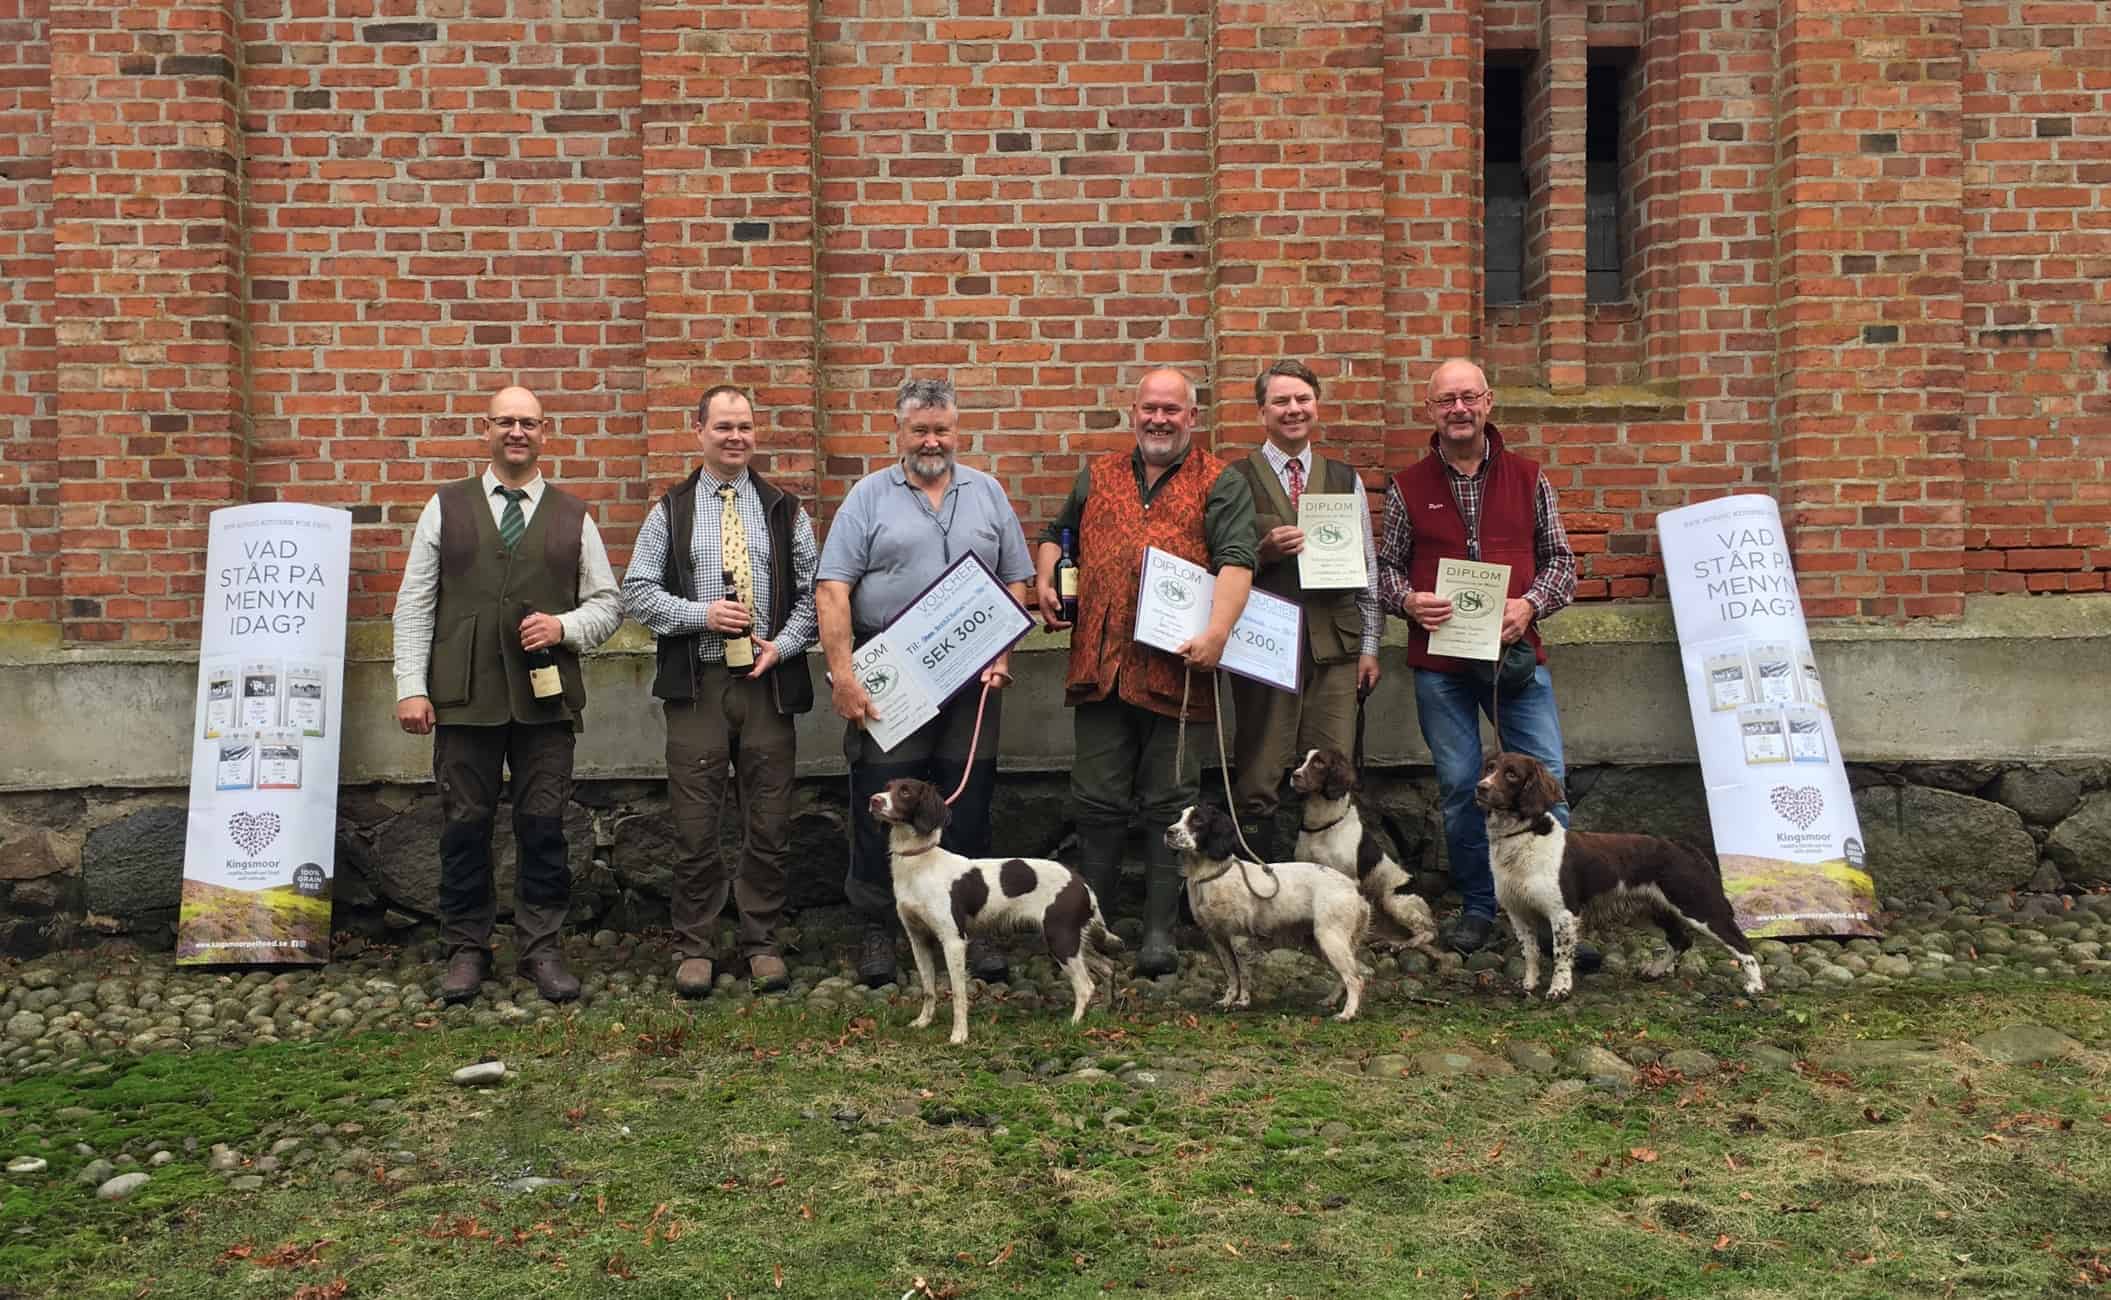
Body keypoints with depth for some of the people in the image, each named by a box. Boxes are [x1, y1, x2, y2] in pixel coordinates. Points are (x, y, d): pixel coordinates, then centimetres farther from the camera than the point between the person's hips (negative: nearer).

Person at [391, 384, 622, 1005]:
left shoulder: (573, 516, 10)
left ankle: (541, 947, 13)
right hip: (464, 697, 0)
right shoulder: (446, 507, 9)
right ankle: (467, 949, 16)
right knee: (464, 826, 4)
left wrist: (564, 627, -8)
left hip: (546, 698, 0)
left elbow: (607, 603, 12)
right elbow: (414, 604, 6)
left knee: (543, 826, 2)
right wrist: (411, 687, -2)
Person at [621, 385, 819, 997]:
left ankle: (762, 943, 17)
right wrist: (702, 614, -11)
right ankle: (695, 947, 14)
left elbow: (812, 593, 7)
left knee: (769, 824, 5)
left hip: (768, 680, 1)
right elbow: (637, 592, 3)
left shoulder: (785, 510, 10)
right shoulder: (671, 510, 7)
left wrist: (782, 644, -8)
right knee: (695, 825, 2)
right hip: (696, 683, -1)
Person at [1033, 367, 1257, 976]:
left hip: (1178, 669, -3)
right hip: (1101, 666, 3)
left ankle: (1159, 931, 12)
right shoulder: (1097, 477, 16)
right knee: (1098, 801, 6)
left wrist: (1217, 631, -23)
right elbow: (1056, 534, 30)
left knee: (1170, 804, 4)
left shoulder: (1220, 483, 4)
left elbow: (1236, 561, -8)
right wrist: (1044, 581, 9)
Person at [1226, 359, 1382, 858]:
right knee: (1257, 782, -1)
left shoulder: (1345, 479, 14)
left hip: (1334, 647, 3)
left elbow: (1367, 566, 14)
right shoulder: (1236, 479, 3)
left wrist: (1369, 644, 10)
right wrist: (1263, 552, -17)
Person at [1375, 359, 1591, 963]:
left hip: (1516, 653, 0)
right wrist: (1407, 600, -11)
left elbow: (1560, 560, 9)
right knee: (1459, 787, 6)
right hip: (1440, 661, 0)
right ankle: (1478, 908, 20)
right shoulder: (1407, 487, 6)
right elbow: (1386, 567, 10)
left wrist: (1530, 604, -9)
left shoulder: (1527, 477, 7)